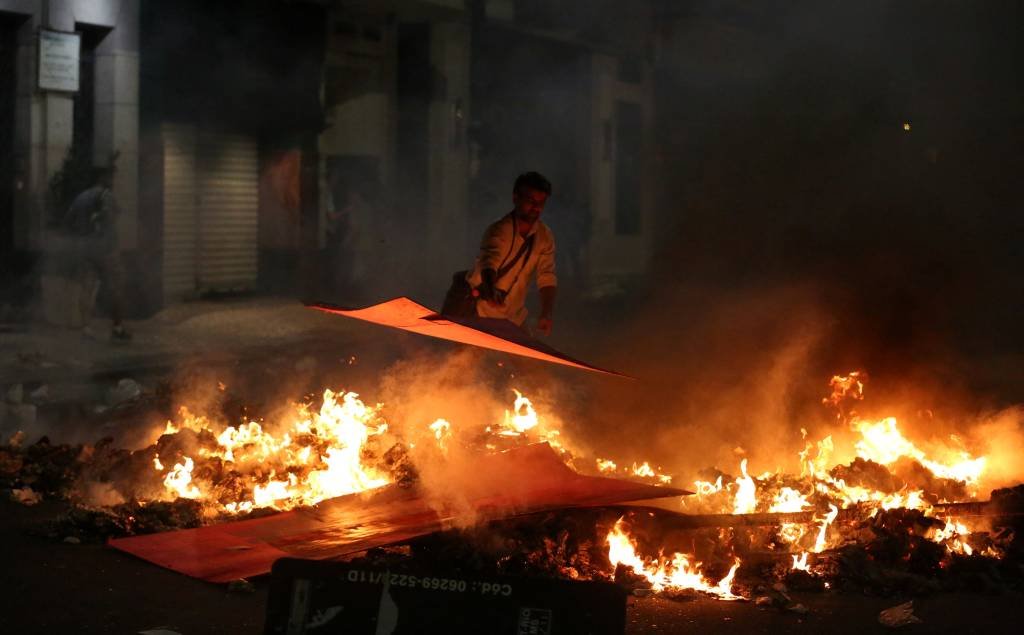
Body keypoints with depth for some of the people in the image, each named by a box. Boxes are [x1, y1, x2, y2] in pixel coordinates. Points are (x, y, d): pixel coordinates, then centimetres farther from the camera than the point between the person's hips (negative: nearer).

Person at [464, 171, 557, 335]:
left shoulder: (545, 236, -5)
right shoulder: (498, 231, -22)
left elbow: (547, 277, -8)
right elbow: (490, 261, -40)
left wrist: (547, 313, -24)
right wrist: (491, 291, -62)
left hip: (514, 315, 5)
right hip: (481, 312, -5)